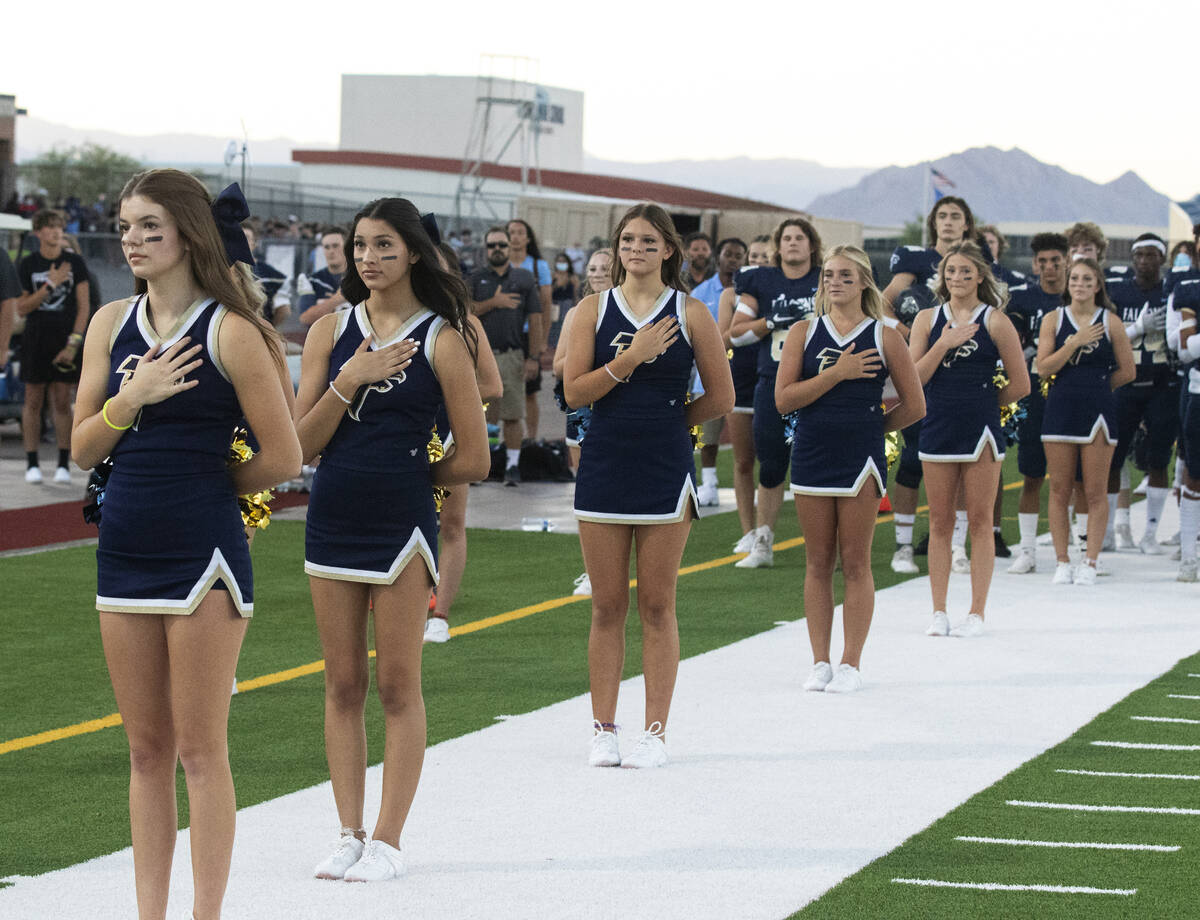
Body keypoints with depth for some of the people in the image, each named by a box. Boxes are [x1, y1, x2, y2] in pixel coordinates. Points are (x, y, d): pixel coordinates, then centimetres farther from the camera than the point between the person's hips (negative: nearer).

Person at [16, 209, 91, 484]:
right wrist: (51, 285, -13)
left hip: (65, 340, 0)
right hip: (35, 340, 1)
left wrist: (73, 343, -10)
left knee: (62, 402, 0)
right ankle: (32, 464, 7)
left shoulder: (75, 263, 2)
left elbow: (83, 307, 0)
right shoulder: (27, 265, 2)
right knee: (33, 401, 1)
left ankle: (64, 464, 5)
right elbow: (21, 309, -2)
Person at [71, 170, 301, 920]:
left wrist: (205, 484, 5)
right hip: (125, 549, 6)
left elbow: (282, 459, -8)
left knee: (200, 751, -2)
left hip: (203, 552, -6)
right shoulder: (112, 325, 8)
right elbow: (84, 450, 6)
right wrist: (132, 398, -11)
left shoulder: (231, 332, -9)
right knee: (147, 752, 11)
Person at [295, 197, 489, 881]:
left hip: (402, 524, -4)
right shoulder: (332, 331, 7)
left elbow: (473, 461, -3)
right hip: (333, 520, 4)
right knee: (343, 685, 7)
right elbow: (303, 442, 0)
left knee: (398, 688, 1)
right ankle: (350, 834, 13)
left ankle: (388, 842, 5)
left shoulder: (442, 339, -4)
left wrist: (408, 475, 7)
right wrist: (350, 380, -11)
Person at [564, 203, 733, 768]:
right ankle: (603, 730, 11)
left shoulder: (690, 314, 2)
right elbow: (575, 392, -5)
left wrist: (666, 421, 8)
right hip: (603, 468, 1)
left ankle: (655, 732, 7)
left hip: (666, 472, -1)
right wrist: (630, 359, -14)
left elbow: (720, 397, 5)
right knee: (607, 607, 4)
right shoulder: (594, 310, 5)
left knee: (657, 607, 2)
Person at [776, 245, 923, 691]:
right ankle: (820, 662, 12)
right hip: (811, 455, 2)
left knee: (855, 564, 1)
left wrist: (868, 427, 8)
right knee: (818, 563, 6)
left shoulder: (884, 338, 1)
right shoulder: (804, 333, 5)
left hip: (860, 461, -2)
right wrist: (836, 374, -12)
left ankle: (851, 664, 6)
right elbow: (783, 398, -6)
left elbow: (914, 407, 6)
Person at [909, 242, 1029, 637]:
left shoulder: (995, 321, 0)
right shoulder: (927, 319, 7)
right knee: (940, 523, 5)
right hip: (937, 428, 2)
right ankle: (939, 612, 11)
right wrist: (943, 345, -11)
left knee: (980, 522, 1)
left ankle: (976, 613, 5)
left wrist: (984, 403, 8)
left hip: (981, 431, -2)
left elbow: (1020, 385, 2)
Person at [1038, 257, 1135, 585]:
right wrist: (1075, 342, -12)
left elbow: (1127, 372, 7)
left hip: (1098, 411, -1)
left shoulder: (1110, 323, 2)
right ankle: (1062, 563, 9)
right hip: (1060, 411, 1)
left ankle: (1090, 563, 5)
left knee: (1095, 492, -1)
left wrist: (1095, 386, 9)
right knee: (1059, 490, 2)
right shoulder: (1053, 320, 5)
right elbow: (1043, 367, -5)